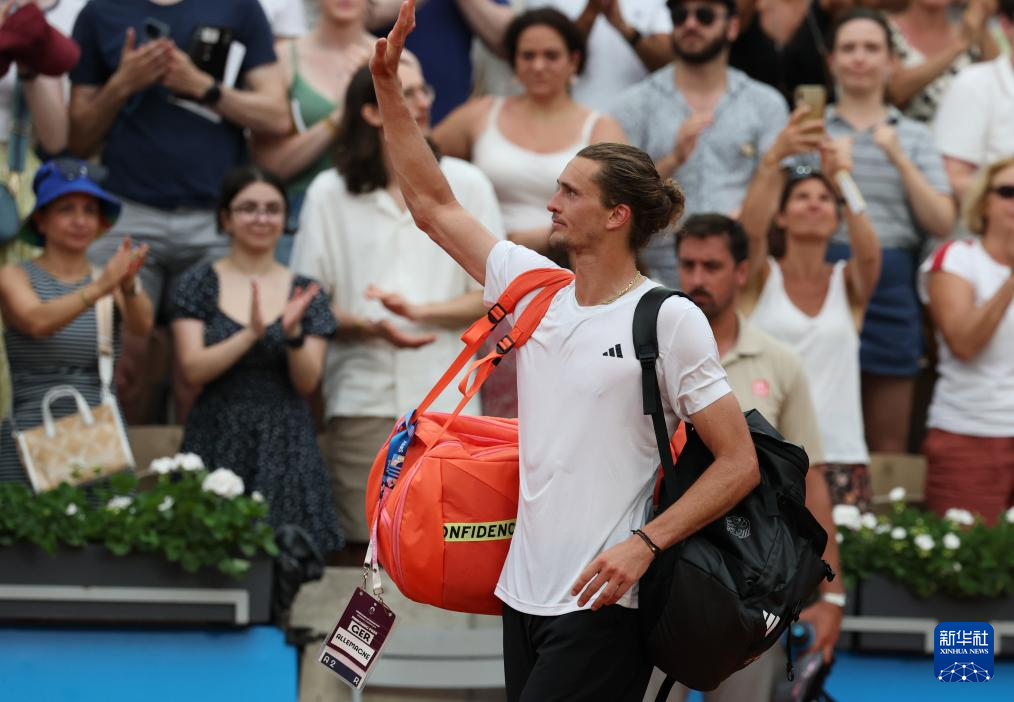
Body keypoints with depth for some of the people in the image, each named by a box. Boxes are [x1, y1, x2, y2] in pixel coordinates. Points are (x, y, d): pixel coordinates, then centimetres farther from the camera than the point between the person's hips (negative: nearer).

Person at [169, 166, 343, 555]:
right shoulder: (200, 284, 5)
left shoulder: (304, 291, 9)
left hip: (285, 446, 1)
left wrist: (293, 333, -15)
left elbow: (307, 383, 3)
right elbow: (193, 368, -5)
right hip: (218, 445, -1)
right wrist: (252, 334, -17)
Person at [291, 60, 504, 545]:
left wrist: (419, 311, -11)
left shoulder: (466, 185, 9)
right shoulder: (330, 194, 7)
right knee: (367, 544, -4)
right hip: (362, 396, 0)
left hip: (446, 399, 0)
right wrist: (368, 327, -12)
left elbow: (493, 295, 5)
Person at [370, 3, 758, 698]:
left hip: (601, 607, -7)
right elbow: (435, 207, 18)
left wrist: (643, 543, -20)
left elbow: (740, 463, -9)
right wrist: (388, 86, 13)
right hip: (524, 591, 7)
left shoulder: (670, 319, -9)